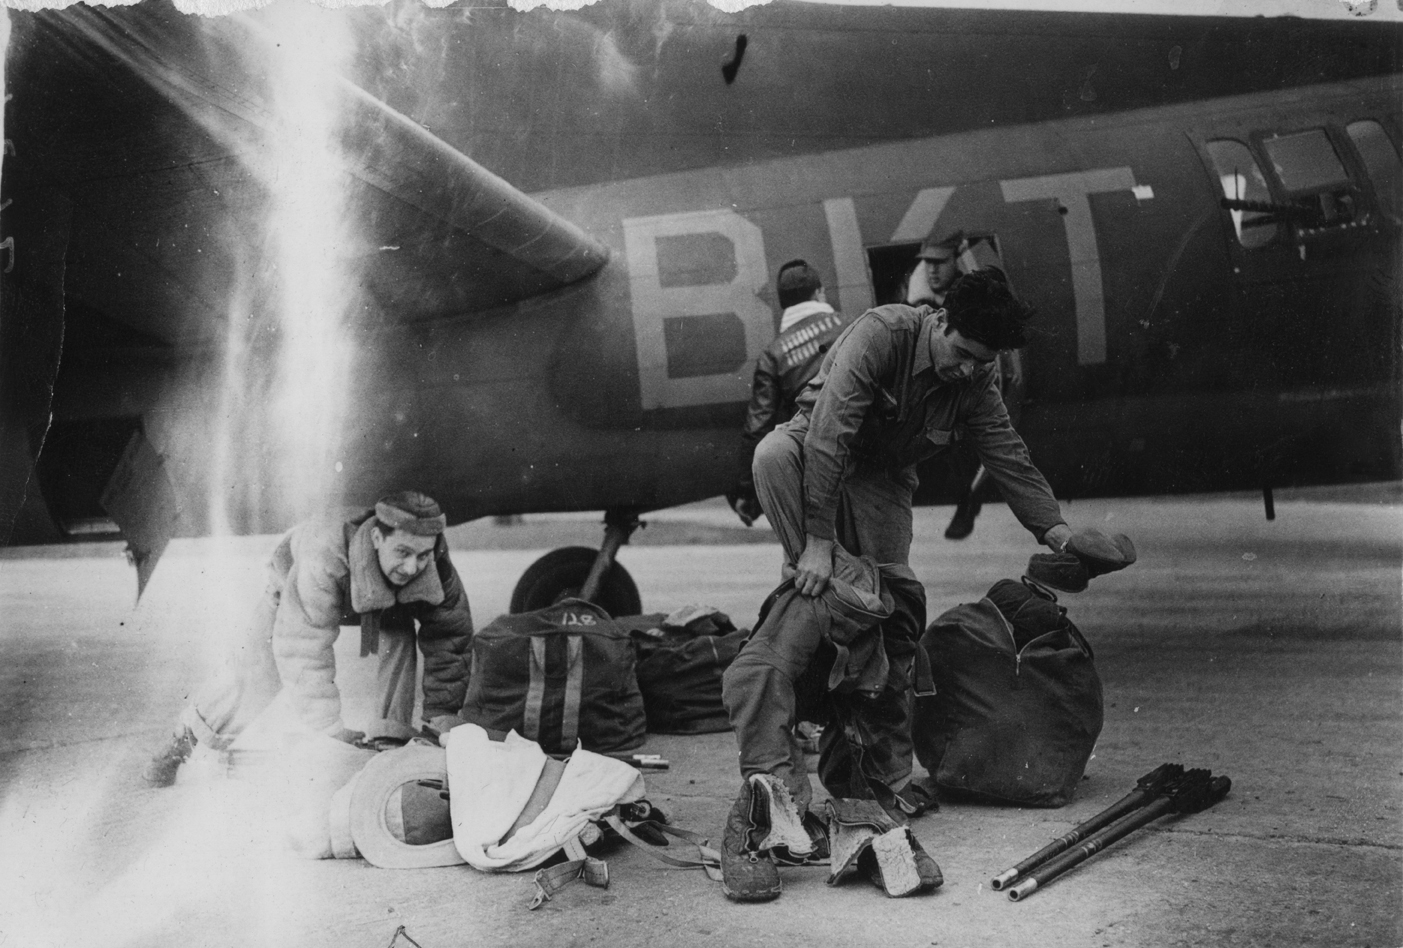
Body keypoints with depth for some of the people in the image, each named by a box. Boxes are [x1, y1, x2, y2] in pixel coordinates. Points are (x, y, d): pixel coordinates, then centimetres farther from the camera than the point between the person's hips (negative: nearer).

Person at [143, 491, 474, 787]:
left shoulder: (436, 569, -37)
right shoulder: (324, 557, -50)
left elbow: (450, 639, -24)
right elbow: (302, 648, -49)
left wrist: (442, 712, -31)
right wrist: (332, 728, -52)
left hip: (379, 602, 2)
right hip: (293, 587, -2)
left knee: (398, 637, -25)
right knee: (252, 668, 0)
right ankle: (186, 736, 26)